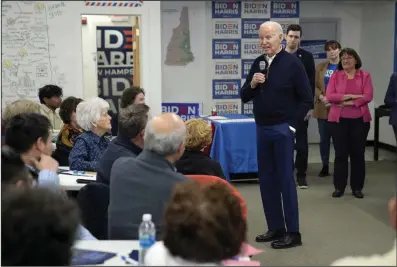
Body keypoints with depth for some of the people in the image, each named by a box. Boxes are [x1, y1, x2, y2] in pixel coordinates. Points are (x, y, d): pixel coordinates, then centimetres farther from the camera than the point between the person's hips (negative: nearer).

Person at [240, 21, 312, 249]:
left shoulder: (292, 63, -9)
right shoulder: (258, 63, 9)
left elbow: (307, 99, -8)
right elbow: (245, 97, 12)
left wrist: (292, 125, -9)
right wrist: (252, 84, -7)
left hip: (282, 129, -6)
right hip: (262, 128, 6)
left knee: (286, 180, -3)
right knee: (267, 180, 10)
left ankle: (293, 233, 5)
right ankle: (276, 228, 20)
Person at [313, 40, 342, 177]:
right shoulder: (320, 67, 9)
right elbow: (314, 85, 6)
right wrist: (321, 97, -12)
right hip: (323, 108, 3)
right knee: (324, 139, 9)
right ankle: (325, 166, 20)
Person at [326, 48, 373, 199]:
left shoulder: (365, 75, 4)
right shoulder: (335, 76, 5)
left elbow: (368, 96, -7)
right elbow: (329, 96, -7)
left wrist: (349, 102, -14)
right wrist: (350, 96, -14)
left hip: (360, 120, 0)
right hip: (338, 120, 0)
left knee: (358, 153, 5)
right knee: (340, 153, 2)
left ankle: (357, 187, 14)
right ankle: (339, 187, 9)